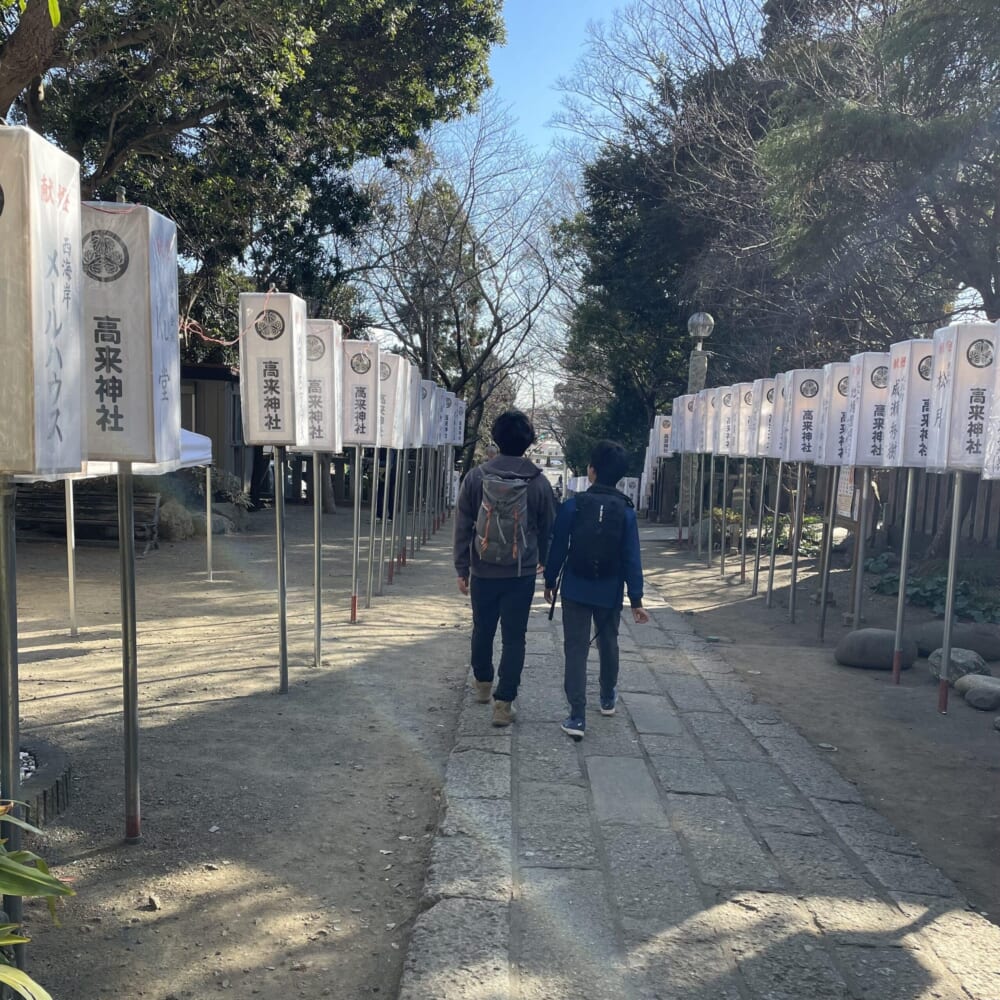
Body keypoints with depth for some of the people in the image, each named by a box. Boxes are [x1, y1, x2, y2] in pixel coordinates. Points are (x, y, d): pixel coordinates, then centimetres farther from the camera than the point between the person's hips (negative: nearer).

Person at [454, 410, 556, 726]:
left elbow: (462, 526, -3)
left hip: (483, 572, 1)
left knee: (482, 630, 19)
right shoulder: (538, 482, -6)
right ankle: (503, 703, 3)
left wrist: (462, 569, 5)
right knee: (513, 638, 5)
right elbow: (548, 527, 4)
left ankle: (483, 685, 37)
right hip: (521, 574, -1)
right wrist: (542, 560, 22)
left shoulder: (476, 476, -6)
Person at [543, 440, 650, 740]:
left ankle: (577, 717, -4)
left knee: (575, 650, 2)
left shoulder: (573, 505, -11)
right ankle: (608, 698, 42)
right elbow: (631, 558, -7)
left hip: (576, 590, -2)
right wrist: (636, 599, -2)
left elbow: (558, 548, -6)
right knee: (608, 644, 22)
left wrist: (550, 582, 7)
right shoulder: (626, 511, -7)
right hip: (609, 593, 2)